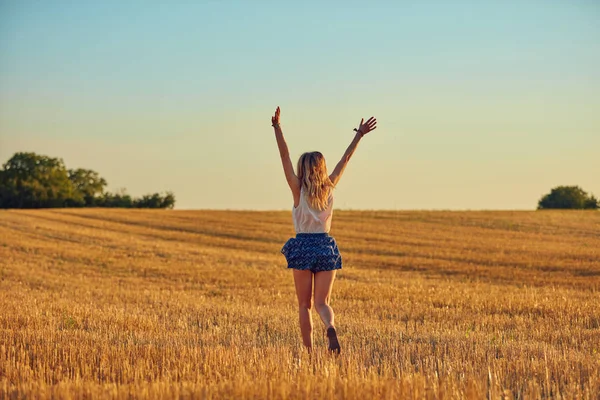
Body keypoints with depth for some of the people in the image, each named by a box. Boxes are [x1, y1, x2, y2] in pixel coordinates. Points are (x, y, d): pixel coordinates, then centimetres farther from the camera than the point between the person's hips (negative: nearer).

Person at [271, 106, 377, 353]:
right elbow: (345, 159, 10)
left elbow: (285, 157, -9)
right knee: (321, 302, 2)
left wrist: (277, 127, -10)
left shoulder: (299, 190, -6)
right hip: (326, 246, 2)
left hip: (303, 246, -2)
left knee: (304, 304, 8)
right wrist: (359, 136, 18)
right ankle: (331, 328, -31)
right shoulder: (329, 187, 1)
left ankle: (308, 350, 6)